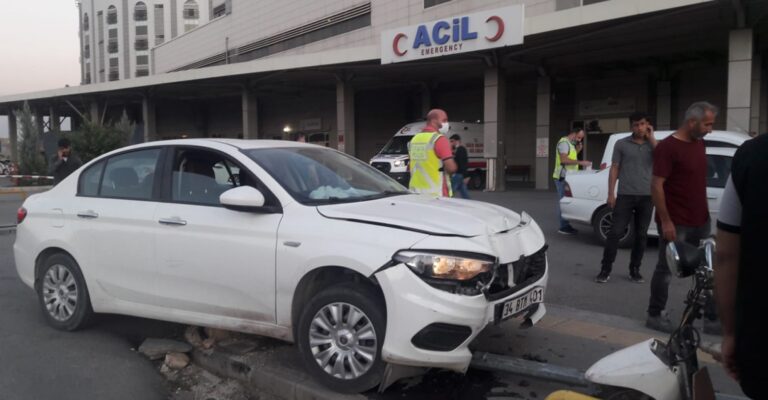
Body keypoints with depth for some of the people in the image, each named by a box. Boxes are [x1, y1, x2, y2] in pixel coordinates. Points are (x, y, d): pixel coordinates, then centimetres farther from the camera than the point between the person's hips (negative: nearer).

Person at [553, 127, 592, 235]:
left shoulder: (571, 144, 22)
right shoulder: (564, 142, -11)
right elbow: (564, 160, -21)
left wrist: (577, 150, 11)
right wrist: (580, 162, -24)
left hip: (567, 177, 10)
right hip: (563, 177, -10)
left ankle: (565, 226, 15)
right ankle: (564, 227, -8)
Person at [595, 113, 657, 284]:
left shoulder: (653, 144, 9)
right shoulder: (622, 144, 5)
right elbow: (614, 169, 4)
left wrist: (651, 138, -6)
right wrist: (611, 194, -2)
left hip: (647, 197, 2)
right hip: (625, 196, -2)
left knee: (641, 235, 7)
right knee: (615, 232, -5)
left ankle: (634, 270, 17)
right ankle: (605, 270, 1)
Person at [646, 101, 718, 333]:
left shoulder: (699, 143, 10)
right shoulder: (668, 146, -14)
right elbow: (656, 186, -17)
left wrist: (705, 213, 17)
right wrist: (665, 221, -19)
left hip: (700, 221, 8)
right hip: (675, 223, -8)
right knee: (665, 269, 4)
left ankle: (712, 316, 22)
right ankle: (655, 315, 16)